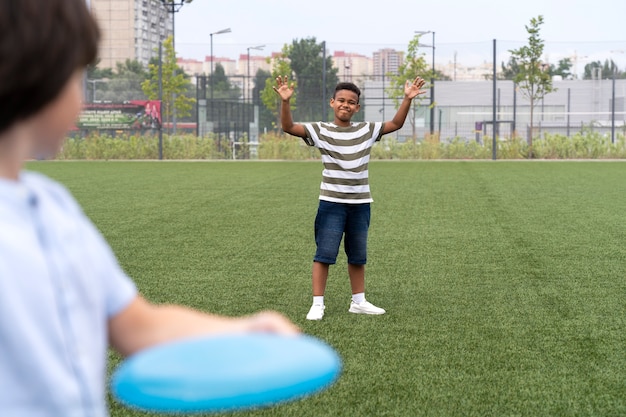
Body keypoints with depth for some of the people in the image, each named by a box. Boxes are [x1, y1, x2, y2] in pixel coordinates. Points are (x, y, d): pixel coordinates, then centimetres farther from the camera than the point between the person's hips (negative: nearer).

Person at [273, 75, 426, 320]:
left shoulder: (367, 131, 5)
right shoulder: (321, 131, -5)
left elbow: (396, 124, 6)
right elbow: (288, 127, -14)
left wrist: (407, 99, -6)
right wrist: (285, 101, -29)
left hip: (360, 203, 4)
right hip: (331, 203, -3)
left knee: (358, 256, 14)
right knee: (324, 254, -4)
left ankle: (358, 302, 25)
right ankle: (317, 304, 3)